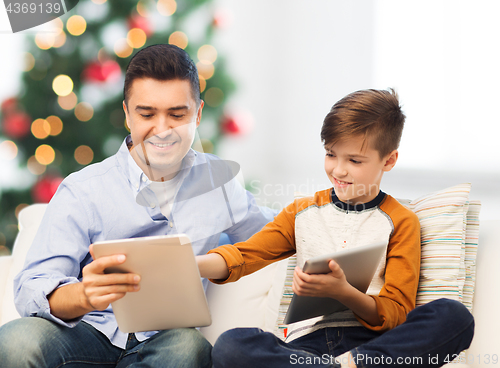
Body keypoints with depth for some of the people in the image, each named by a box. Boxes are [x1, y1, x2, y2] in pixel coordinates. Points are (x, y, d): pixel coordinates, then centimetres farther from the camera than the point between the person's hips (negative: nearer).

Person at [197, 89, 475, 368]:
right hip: (308, 341, 2)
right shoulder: (303, 213, 20)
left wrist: (342, 292, -17)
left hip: (370, 339, -1)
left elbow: (396, 314, 3)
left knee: (456, 316, -31)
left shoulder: (401, 222, 11)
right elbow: (243, 255, 12)